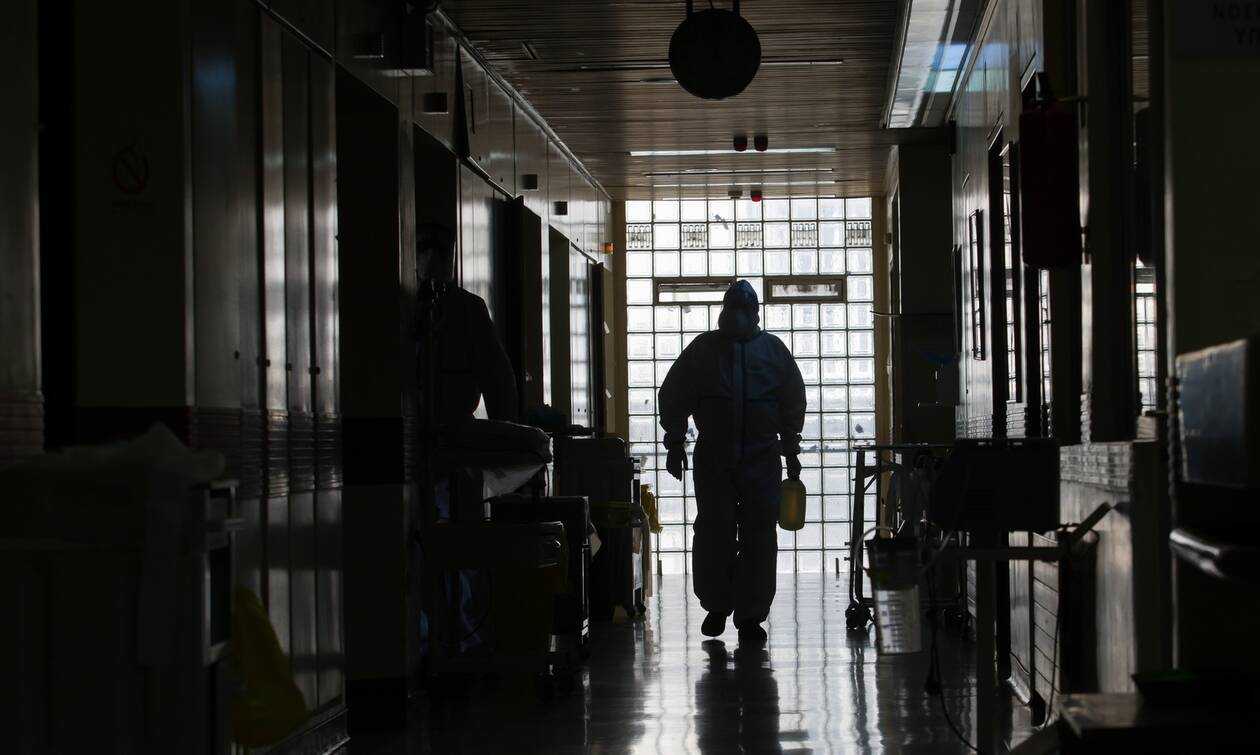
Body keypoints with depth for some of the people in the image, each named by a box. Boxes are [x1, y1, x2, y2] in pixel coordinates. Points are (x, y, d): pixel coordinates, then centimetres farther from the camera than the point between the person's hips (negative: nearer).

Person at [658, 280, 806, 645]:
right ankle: (716, 606, 15)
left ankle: (751, 616, 4)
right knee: (714, 533, -2)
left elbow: (793, 401, 14)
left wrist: (790, 450, 9)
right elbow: (673, 396, 9)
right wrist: (675, 444, 3)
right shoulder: (703, 348, 7)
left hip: (762, 459, 1)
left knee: (758, 537, -2)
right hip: (713, 459, 0)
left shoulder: (773, 349, 10)